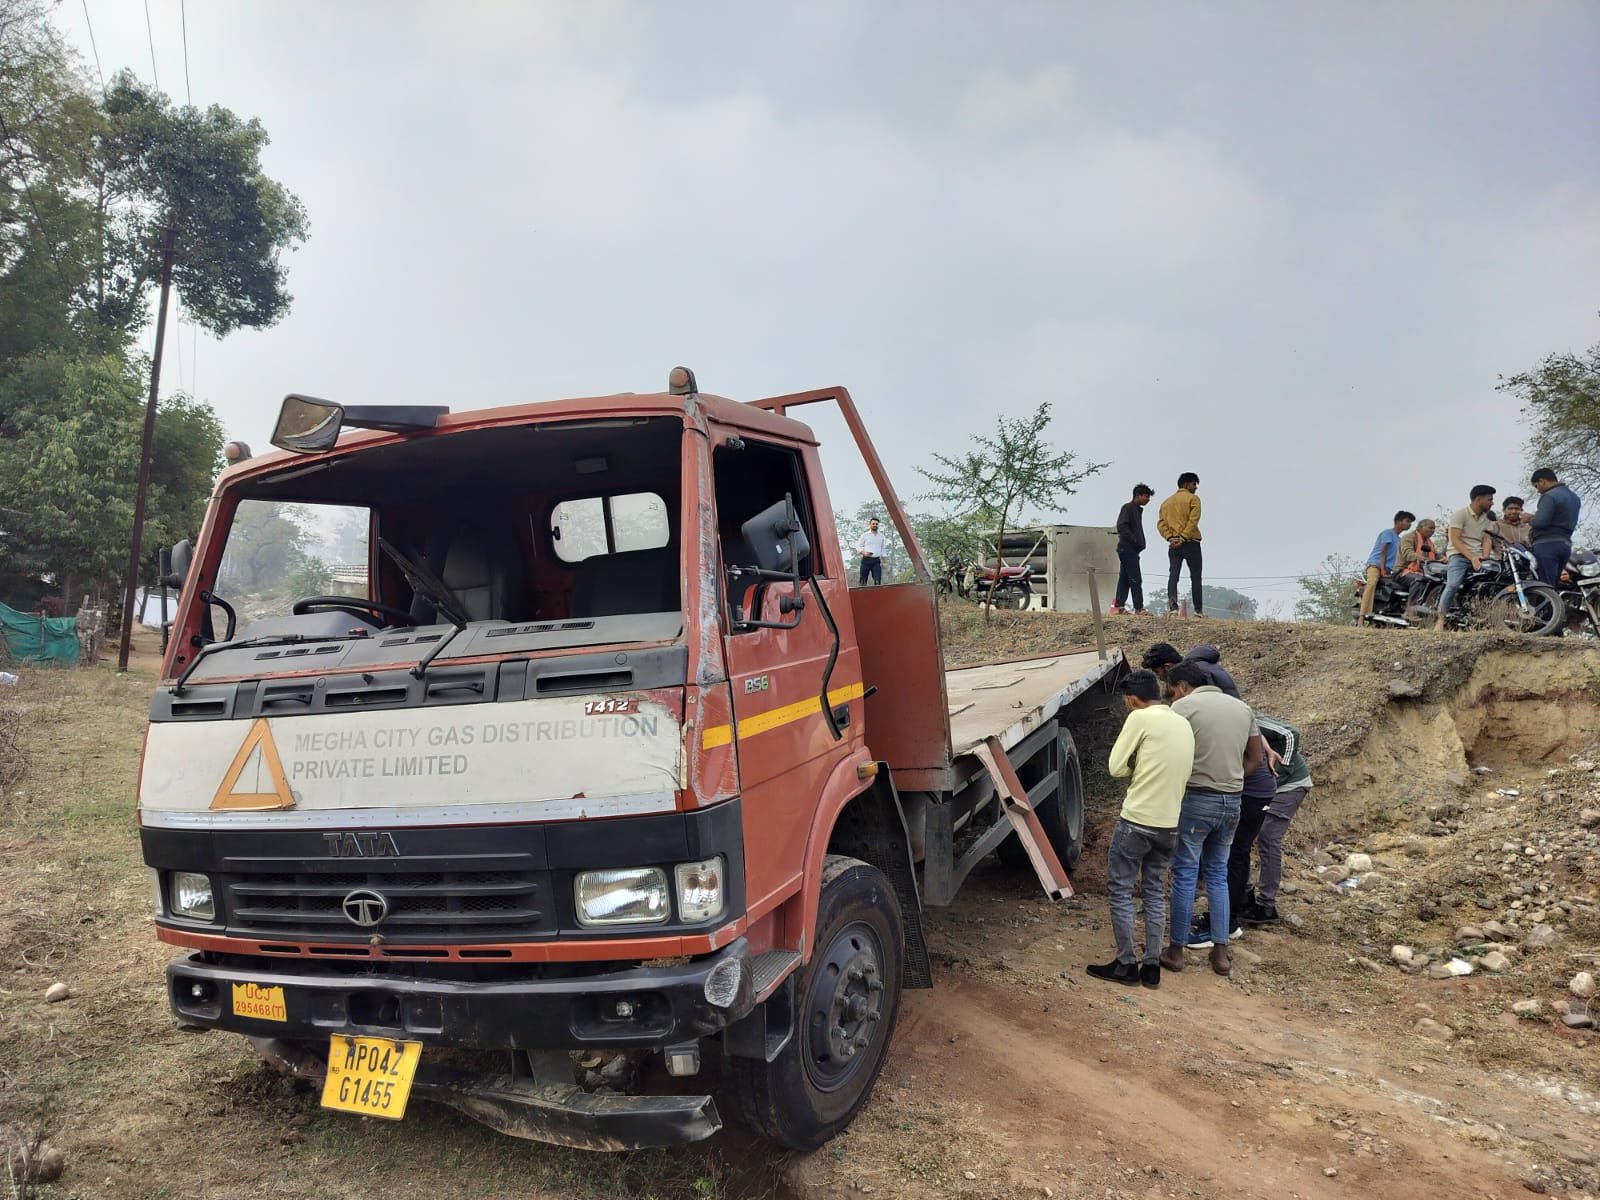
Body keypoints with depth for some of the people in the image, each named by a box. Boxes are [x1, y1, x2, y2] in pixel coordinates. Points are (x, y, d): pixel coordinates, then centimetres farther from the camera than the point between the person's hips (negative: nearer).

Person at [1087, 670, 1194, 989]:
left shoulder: (1141, 718, -11)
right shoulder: (1184, 724, 11)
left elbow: (1117, 768, -9)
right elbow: (1184, 772, 17)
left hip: (1137, 821, -7)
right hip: (1169, 824, 7)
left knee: (1120, 890, 5)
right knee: (1155, 892, 16)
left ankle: (1126, 964, 10)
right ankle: (1152, 966, 19)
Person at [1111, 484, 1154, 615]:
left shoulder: (1138, 510, 20)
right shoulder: (1128, 508, -8)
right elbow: (1121, 525, -20)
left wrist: (1139, 544, 10)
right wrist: (1133, 539, -18)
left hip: (1132, 549, 10)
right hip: (1128, 548, -10)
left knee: (1124, 578, 8)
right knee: (1135, 579, -10)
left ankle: (1119, 605, 9)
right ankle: (1139, 608, -9)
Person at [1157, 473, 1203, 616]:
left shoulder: (1166, 502, 19)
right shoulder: (1193, 499, 1)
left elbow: (1161, 523, 6)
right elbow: (1193, 521, -14)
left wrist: (1170, 538, -5)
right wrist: (1183, 538, -16)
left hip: (1173, 545, 4)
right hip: (1191, 543, -4)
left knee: (1173, 575, -4)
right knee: (1195, 577, 4)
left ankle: (1172, 605, -21)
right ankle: (1198, 609, 7)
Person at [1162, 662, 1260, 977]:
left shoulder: (1184, 706, -8)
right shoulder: (1242, 707, 12)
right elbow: (1255, 759, 18)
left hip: (1196, 800, -6)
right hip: (1232, 802, 6)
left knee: (1185, 875, 4)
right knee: (1218, 875, 16)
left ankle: (1176, 951, 11)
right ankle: (1221, 952, 17)